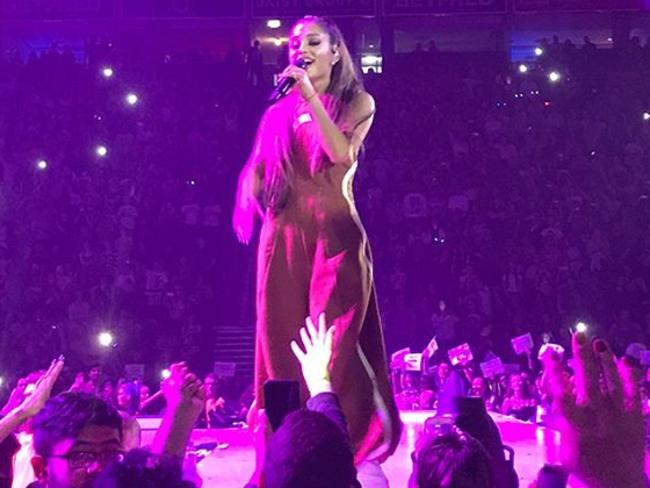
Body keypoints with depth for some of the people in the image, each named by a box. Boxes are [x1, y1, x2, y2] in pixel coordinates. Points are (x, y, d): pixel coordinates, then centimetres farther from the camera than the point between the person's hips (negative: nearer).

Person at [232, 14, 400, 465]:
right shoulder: (282, 110, 19)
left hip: (334, 228, -4)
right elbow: (257, 170, 18)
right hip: (284, 233, 4)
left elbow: (341, 153, -11)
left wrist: (310, 94, -10)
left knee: (333, 342, -10)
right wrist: (262, 199, -2)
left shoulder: (356, 102, 9)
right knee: (283, 341, 2)